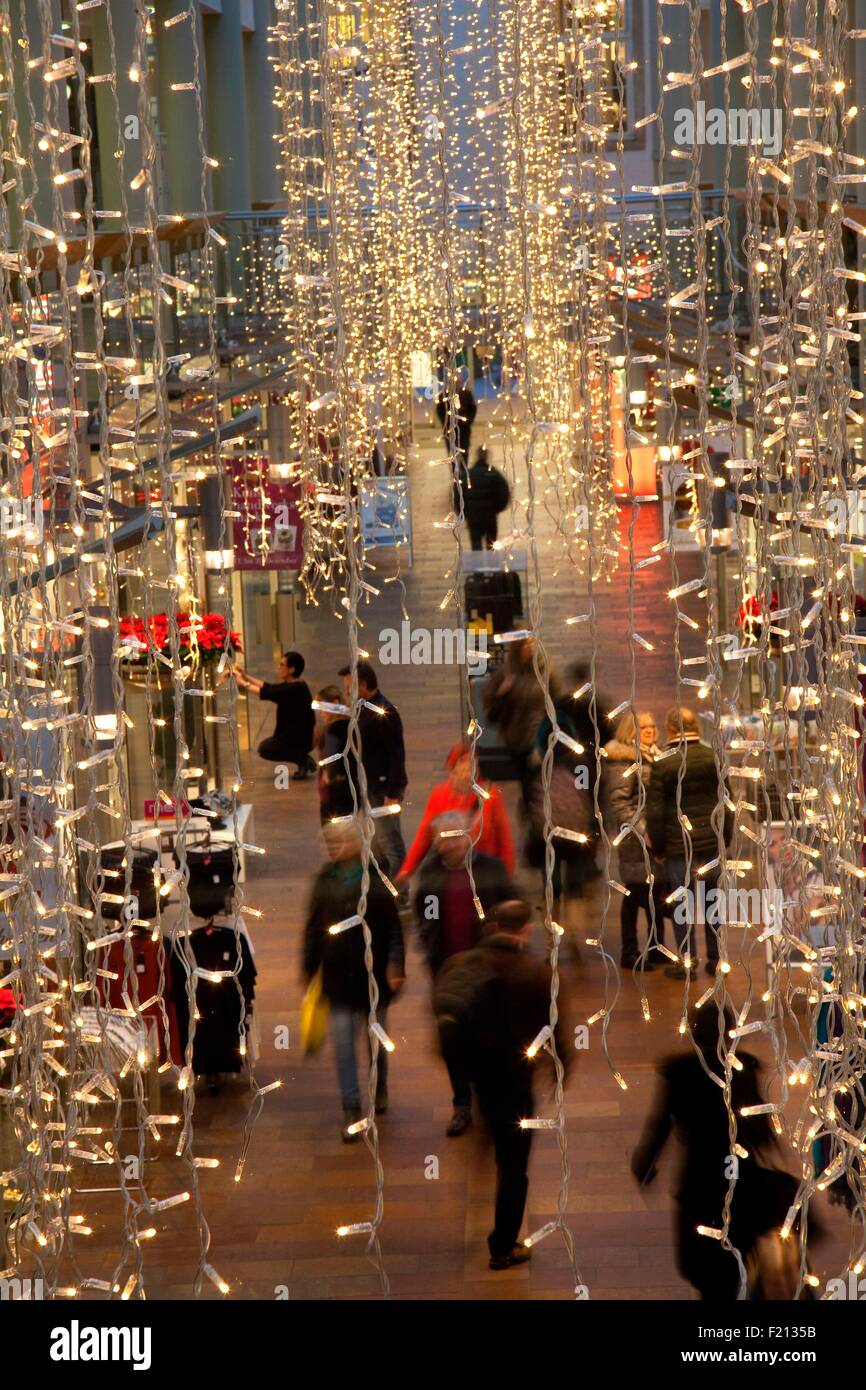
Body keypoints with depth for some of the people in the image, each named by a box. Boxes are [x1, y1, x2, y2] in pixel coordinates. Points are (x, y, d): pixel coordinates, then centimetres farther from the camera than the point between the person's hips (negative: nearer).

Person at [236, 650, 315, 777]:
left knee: (264, 749, -2)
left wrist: (243, 683, -12)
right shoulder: (290, 685, 6)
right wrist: (245, 676, 6)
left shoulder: (295, 689, -23)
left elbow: (266, 693, -22)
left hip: (301, 738, -10)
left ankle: (303, 760, -3)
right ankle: (304, 761, 13)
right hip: (296, 734, 10)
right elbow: (268, 686, 12)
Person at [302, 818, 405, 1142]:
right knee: (342, 1040, -3)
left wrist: (395, 966, -13)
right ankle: (351, 1111, 3)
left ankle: (379, 1088, 41)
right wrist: (309, 968, 6)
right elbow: (313, 927, 6)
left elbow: (393, 927, -6)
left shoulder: (376, 880, -8)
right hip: (338, 974, 1)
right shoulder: (325, 881, 0)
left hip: (372, 971, -1)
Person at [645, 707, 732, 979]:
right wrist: (725, 838, 17)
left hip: (679, 846, -3)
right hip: (711, 842, 3)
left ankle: (687, 960, 6)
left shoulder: (662, 764, -9)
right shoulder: (713, 758, 2)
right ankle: (716, 957, 18)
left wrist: (658, 848, 3)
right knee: (714, 900, 12)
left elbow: (655, 811, -7)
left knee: (683, 903, 4)